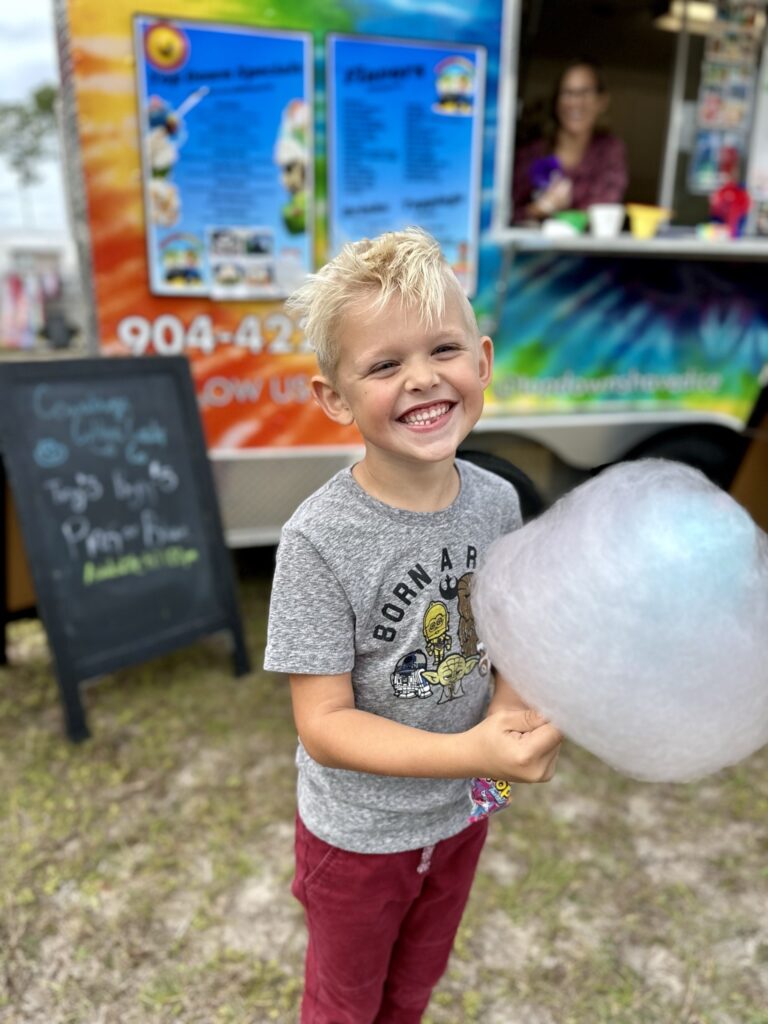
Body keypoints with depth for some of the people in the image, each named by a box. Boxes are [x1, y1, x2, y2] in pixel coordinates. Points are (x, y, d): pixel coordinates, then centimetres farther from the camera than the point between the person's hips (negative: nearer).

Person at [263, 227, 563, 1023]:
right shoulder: (320, 539, -29)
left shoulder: (497, 501, -15)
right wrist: (470, 752, -37)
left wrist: (514, 703, -19)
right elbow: (323, 723, -25)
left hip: (462, 812, 4)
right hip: (358, 833, -4)